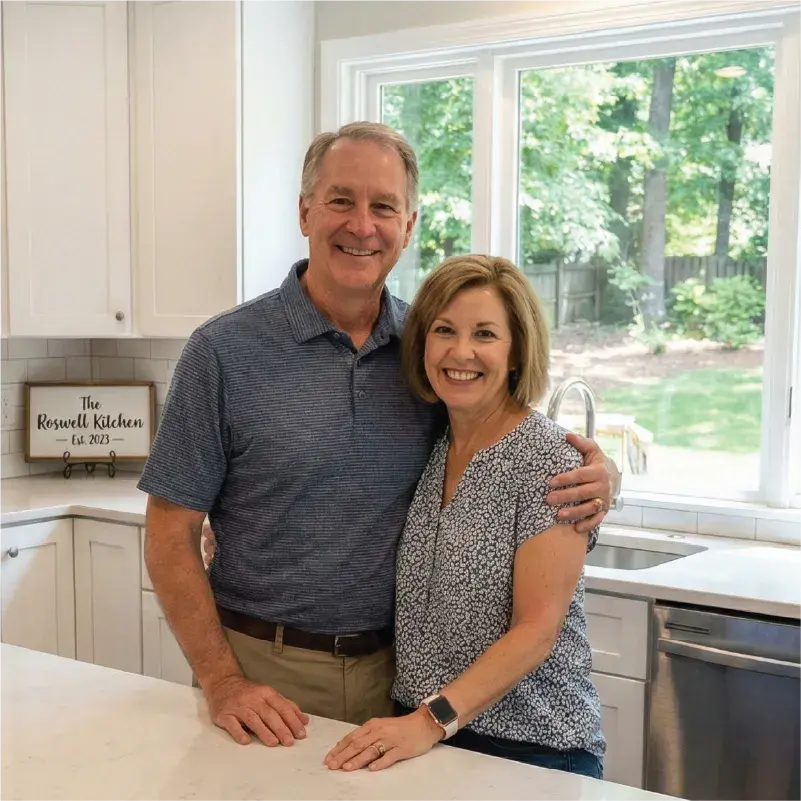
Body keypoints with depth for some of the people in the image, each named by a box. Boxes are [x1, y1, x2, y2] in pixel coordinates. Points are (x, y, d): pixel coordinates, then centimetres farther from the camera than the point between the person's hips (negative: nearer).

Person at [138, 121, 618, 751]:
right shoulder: (224, 352, -9)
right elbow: (171, 536, -7)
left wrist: (594, 475, -11)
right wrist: (222, 683, -14)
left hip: (398, 669, 3)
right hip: (265, 671, -2)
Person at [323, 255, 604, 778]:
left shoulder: (550, 460, -15)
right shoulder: (430, 449, 3)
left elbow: (536, 631, -18)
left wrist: (433, 720, -24)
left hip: (531, 746, -6)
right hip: (419, 733, 6)